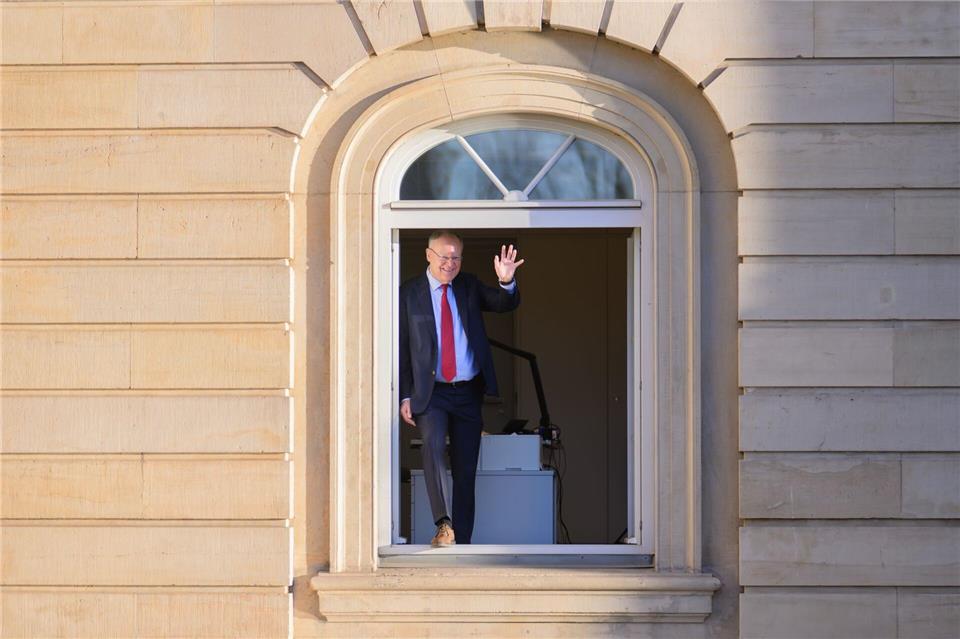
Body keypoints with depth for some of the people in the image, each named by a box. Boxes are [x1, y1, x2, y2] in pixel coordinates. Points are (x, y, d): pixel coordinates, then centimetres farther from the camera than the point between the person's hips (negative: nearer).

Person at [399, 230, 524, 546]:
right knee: (433, 446, -27)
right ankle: (443, 525, -33)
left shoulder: (470, 287, 8)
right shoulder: (409, 293, 1)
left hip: (468, 392, 3)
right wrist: (405, 396, -4)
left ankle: (462, 541, 10)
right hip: (430, 392, -3)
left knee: (466, 469, 4)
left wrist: (507, 283, -25)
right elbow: (402, 347, 1)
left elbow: (506, 305, -3)